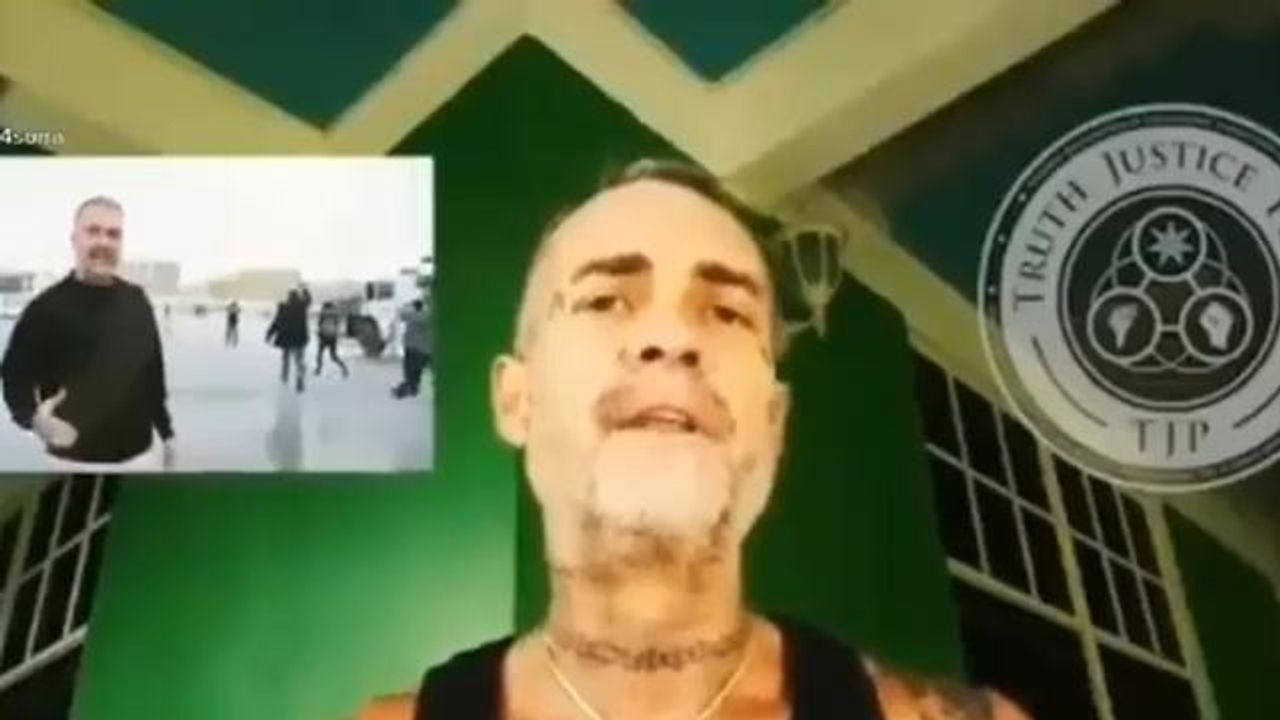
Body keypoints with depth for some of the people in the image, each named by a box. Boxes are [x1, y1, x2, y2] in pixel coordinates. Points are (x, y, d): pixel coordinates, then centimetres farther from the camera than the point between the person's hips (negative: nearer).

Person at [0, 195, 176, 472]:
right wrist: (34, 417, -27)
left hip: (140, 454, 5)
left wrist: (165, 431, 16)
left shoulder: (136, 301, 5)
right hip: (77, 460, -5)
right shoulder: (47, 307, -11)